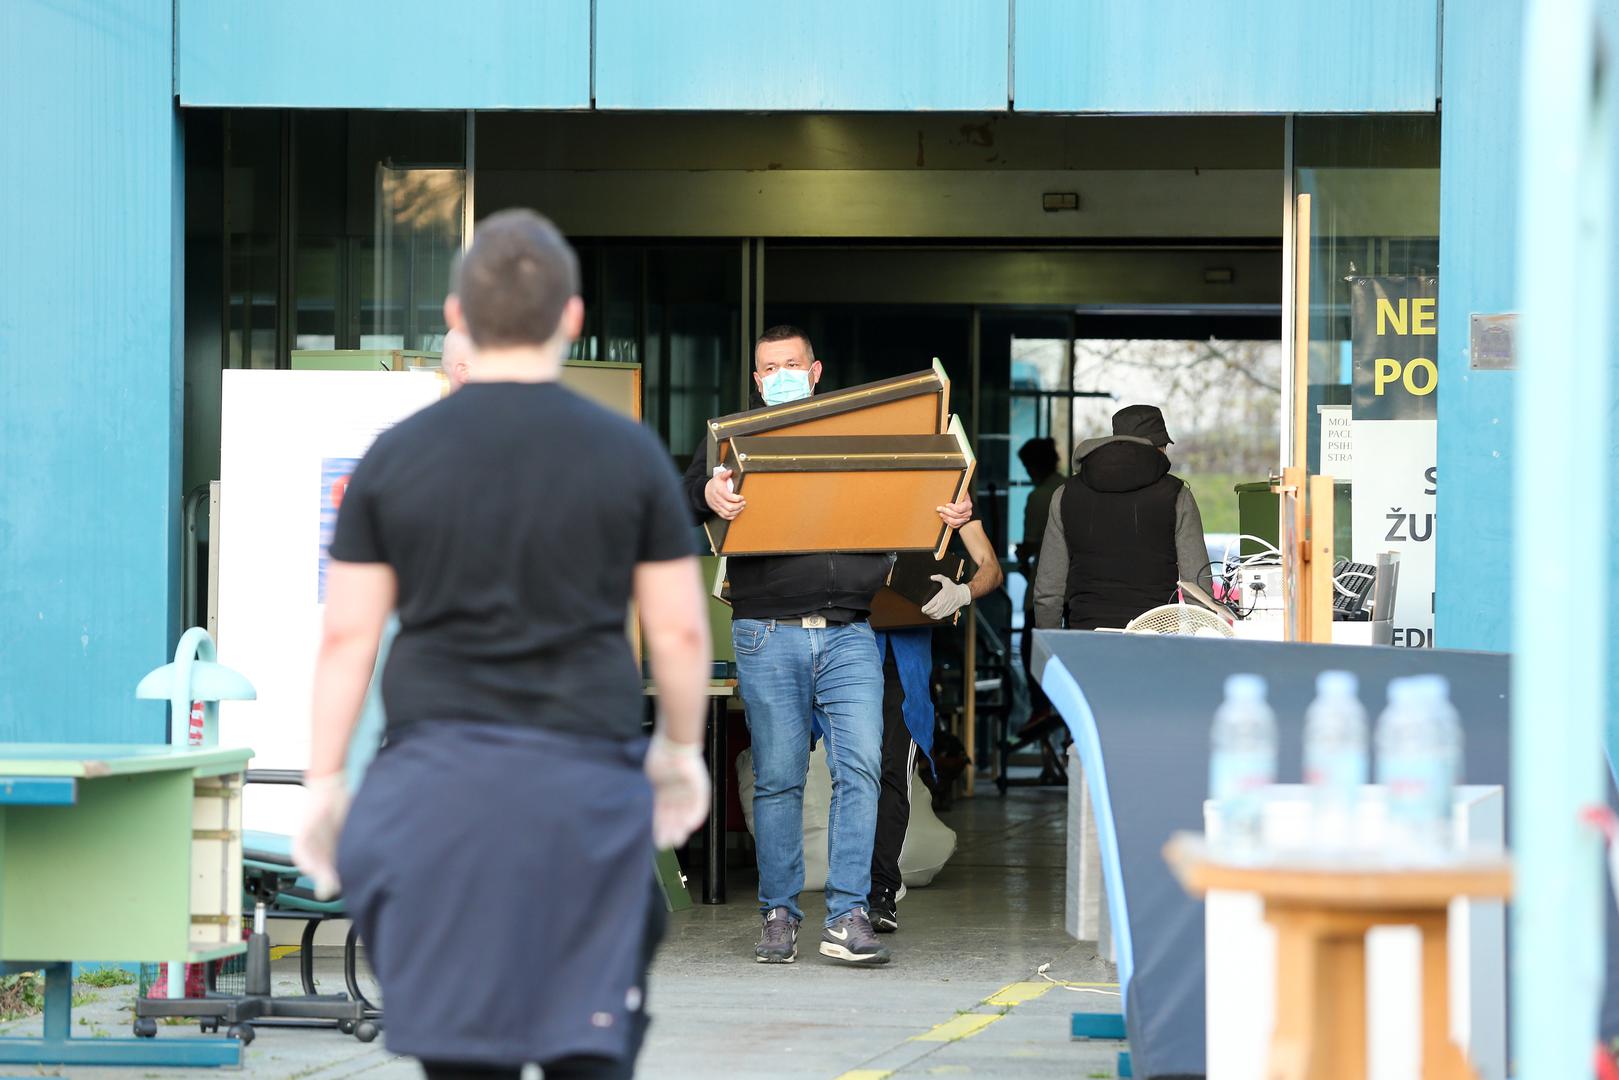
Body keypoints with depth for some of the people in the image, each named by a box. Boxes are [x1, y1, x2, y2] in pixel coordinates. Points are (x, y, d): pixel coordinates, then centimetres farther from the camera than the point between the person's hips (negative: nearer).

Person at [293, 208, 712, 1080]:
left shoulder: (394, 457, 3)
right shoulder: (630, 454, 2)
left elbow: (347, 634, 3)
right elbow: (679, 631, 5)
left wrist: (324, 782, 10)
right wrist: (680, 751, 21)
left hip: (435, 781, 1)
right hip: (586, 780, -1)